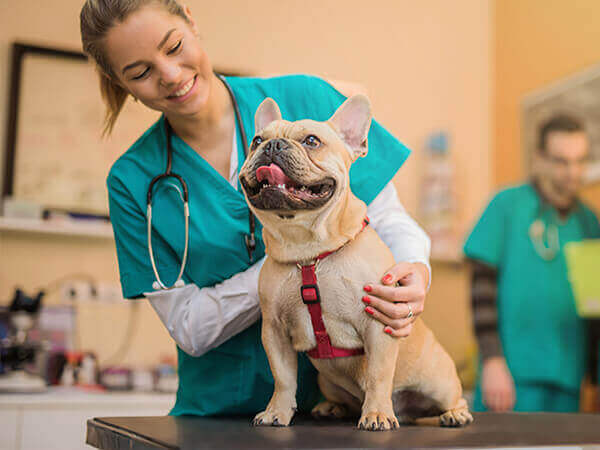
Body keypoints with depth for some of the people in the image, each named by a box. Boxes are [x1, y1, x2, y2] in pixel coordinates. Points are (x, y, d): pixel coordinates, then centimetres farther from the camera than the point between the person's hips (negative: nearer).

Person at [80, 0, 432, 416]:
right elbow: (188, 328, -5)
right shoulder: (133, 180, -1)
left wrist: (415, 270, -22)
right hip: (220, 410, 1)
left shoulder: (306, 100, -2)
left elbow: (389, 219, 1)